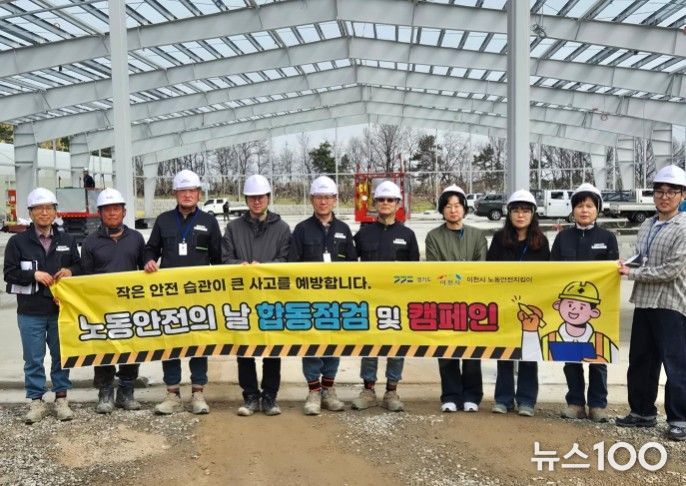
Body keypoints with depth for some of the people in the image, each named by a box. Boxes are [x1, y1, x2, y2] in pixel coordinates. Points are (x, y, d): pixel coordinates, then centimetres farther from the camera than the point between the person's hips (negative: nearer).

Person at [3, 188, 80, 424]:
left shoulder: (67, 240, 8)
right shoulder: (18, 241, 1)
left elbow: (80, 267, 13)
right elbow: (9, 273, -1)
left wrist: (70, 271, -8)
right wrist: (34, 274, -15)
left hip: (61, 310, 2)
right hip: (30, 312, -2)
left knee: (61, 356, 9)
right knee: (33, 359, 4)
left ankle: (61, 399, 20)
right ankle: (37, 402, 15)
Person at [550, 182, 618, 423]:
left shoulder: (608, 237, 5)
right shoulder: (563, 237, 9)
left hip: (598, 305, -1)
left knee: (598, 355, 3)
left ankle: (597, 404, 13)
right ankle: (575, 402, 16)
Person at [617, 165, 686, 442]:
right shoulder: (647, 226, 13)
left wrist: (632, 274, -11)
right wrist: (627, 267, 2)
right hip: (644, 302, 7)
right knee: (640, 361, 14)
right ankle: (642, 412, 27)